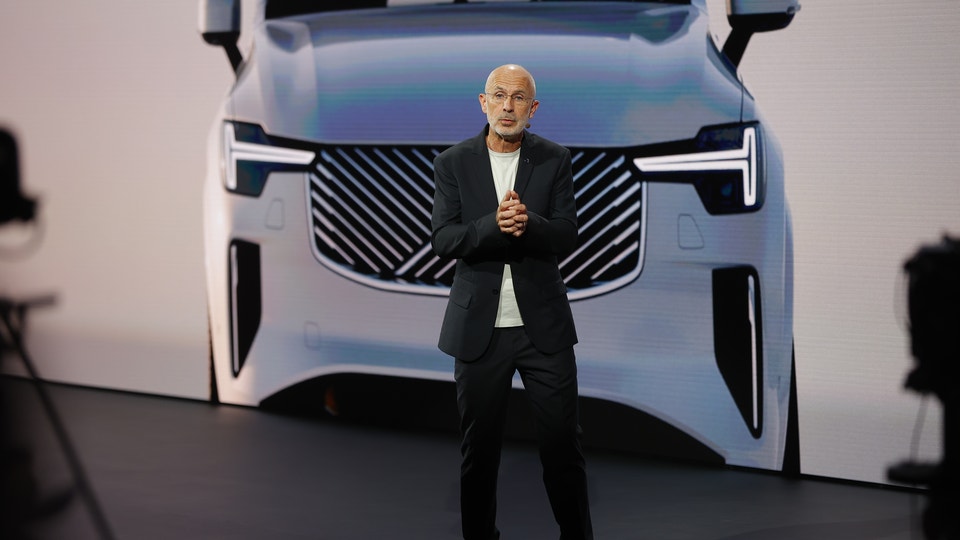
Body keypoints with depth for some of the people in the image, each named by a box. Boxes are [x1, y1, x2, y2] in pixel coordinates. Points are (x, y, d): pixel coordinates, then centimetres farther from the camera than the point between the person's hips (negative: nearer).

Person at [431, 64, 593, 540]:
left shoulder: (554, 160, 2)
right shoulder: (453, 163, 1)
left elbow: (566, 236, -5)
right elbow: (443, 240, -8)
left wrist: (528, 223, -25)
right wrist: (495, 225, -25)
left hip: (543, 323, 0)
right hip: (479, 326, 0)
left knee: (562, 443, 1)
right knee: (478, 447, 9)